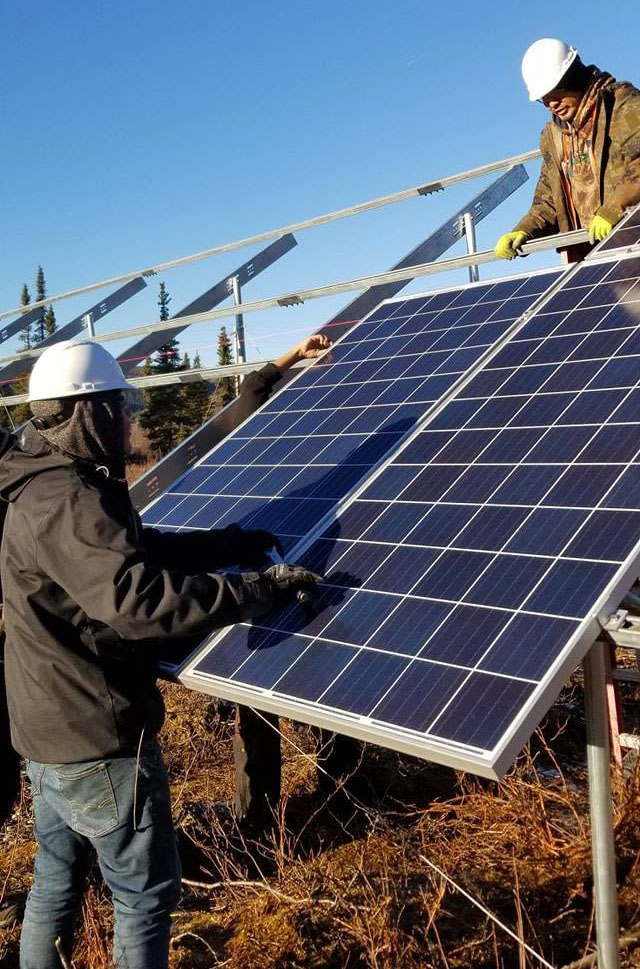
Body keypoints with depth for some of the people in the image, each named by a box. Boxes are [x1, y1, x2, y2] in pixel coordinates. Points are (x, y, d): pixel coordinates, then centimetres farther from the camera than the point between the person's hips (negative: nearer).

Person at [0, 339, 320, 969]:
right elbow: (138, 596, -37)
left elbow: (136, 551, 15)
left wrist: (230, 544, 9)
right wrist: (258, 590, -33)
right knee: (146, 894, 6)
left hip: (51, 728, 10)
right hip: (97, 737, -10)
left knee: (58, 880, 24)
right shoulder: (66, 502, -25)